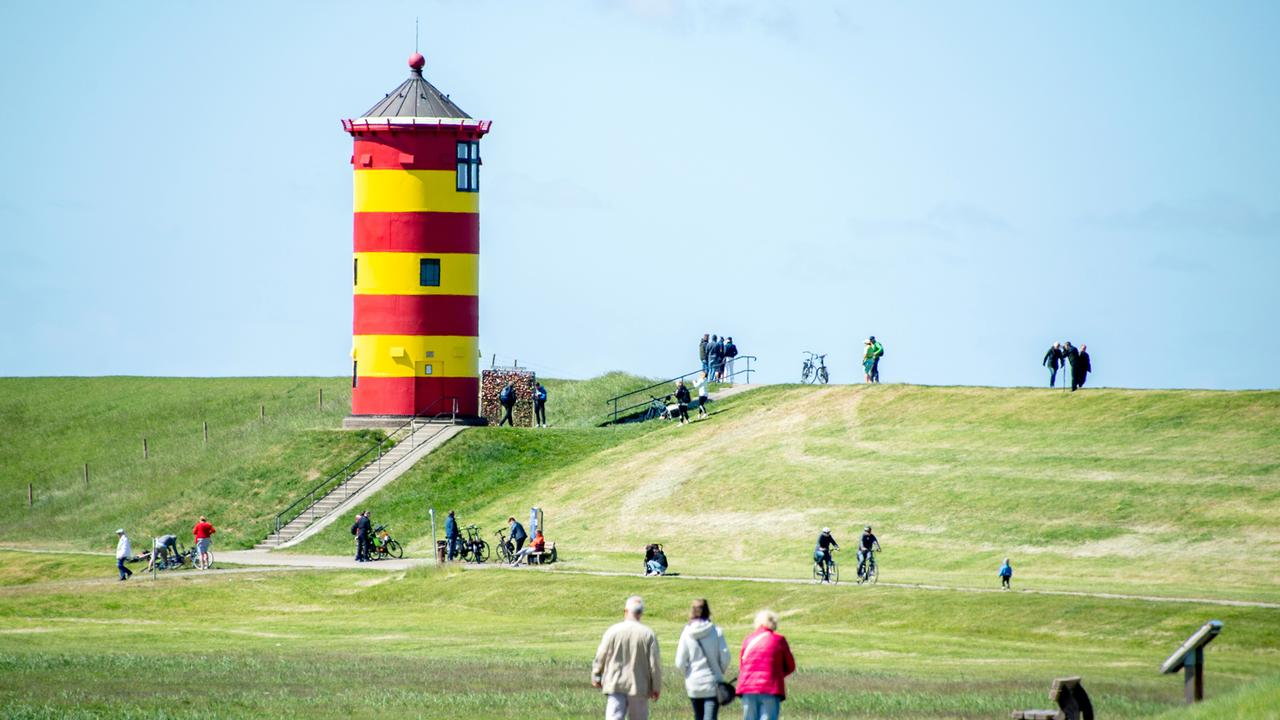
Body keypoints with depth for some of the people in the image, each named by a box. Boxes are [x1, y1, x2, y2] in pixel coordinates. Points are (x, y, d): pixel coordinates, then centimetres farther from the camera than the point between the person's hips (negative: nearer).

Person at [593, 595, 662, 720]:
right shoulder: (648, 634, -5)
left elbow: (601, 657, 2)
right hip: (639, 686, 1)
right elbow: (654, 663, -3)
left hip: (615, 685, -1)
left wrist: (596, 677, 18)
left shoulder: (613, 631, -4)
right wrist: (656, 687, 7)